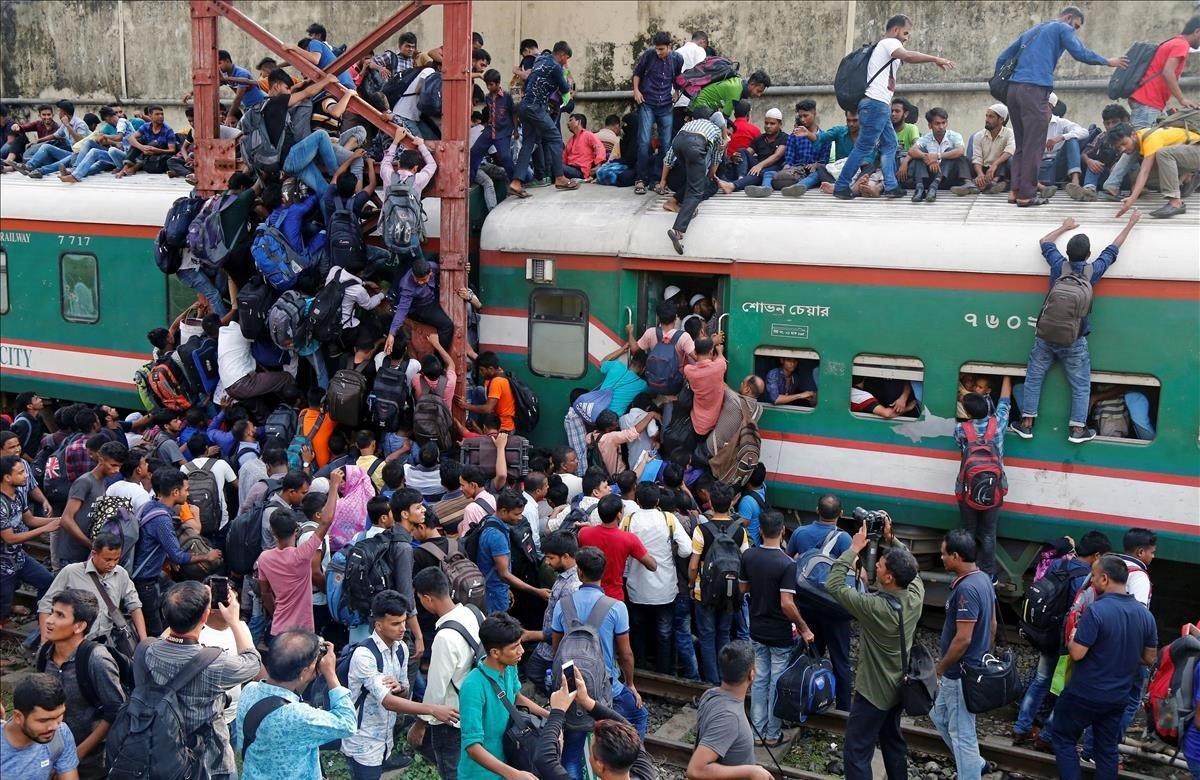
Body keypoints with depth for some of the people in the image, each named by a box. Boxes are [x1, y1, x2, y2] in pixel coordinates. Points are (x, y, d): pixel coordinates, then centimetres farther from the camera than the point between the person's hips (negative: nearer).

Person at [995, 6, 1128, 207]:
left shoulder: (1031, 31, 30)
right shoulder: (1062, 29, 9)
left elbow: (1002, 58, 26)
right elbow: (1080, 53, -4)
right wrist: (1108, 61, 7)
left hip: (1013, 89, 7)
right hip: (1034, 90, -7)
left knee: (1021, 144, 12)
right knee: (1033, 145, -6)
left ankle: (1017, 190, 8)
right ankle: (1026, 195, -7)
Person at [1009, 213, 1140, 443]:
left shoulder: (1058, 265, -6)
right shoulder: (1092, 271, -8)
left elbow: (1045, 242, 14)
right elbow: (1113, 249, 8)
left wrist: (1065, 227, 29)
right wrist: (1131, 223, 21)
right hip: (1074, 341, -2)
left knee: (1033, 377, 11)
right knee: (1081, 385, 11)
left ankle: (1026, 424, 13)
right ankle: (1078, 430, 12)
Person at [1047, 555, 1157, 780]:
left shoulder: (1096, 610, -24)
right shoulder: (1145, 614, -2)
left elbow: (1077, 653, -22)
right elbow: (1149, 658, 7)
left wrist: (1072, 638, -3)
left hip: (1085, 694, -6)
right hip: (1119, 696, 6)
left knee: (1062, 738, 11)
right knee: (1107, 748, 16)